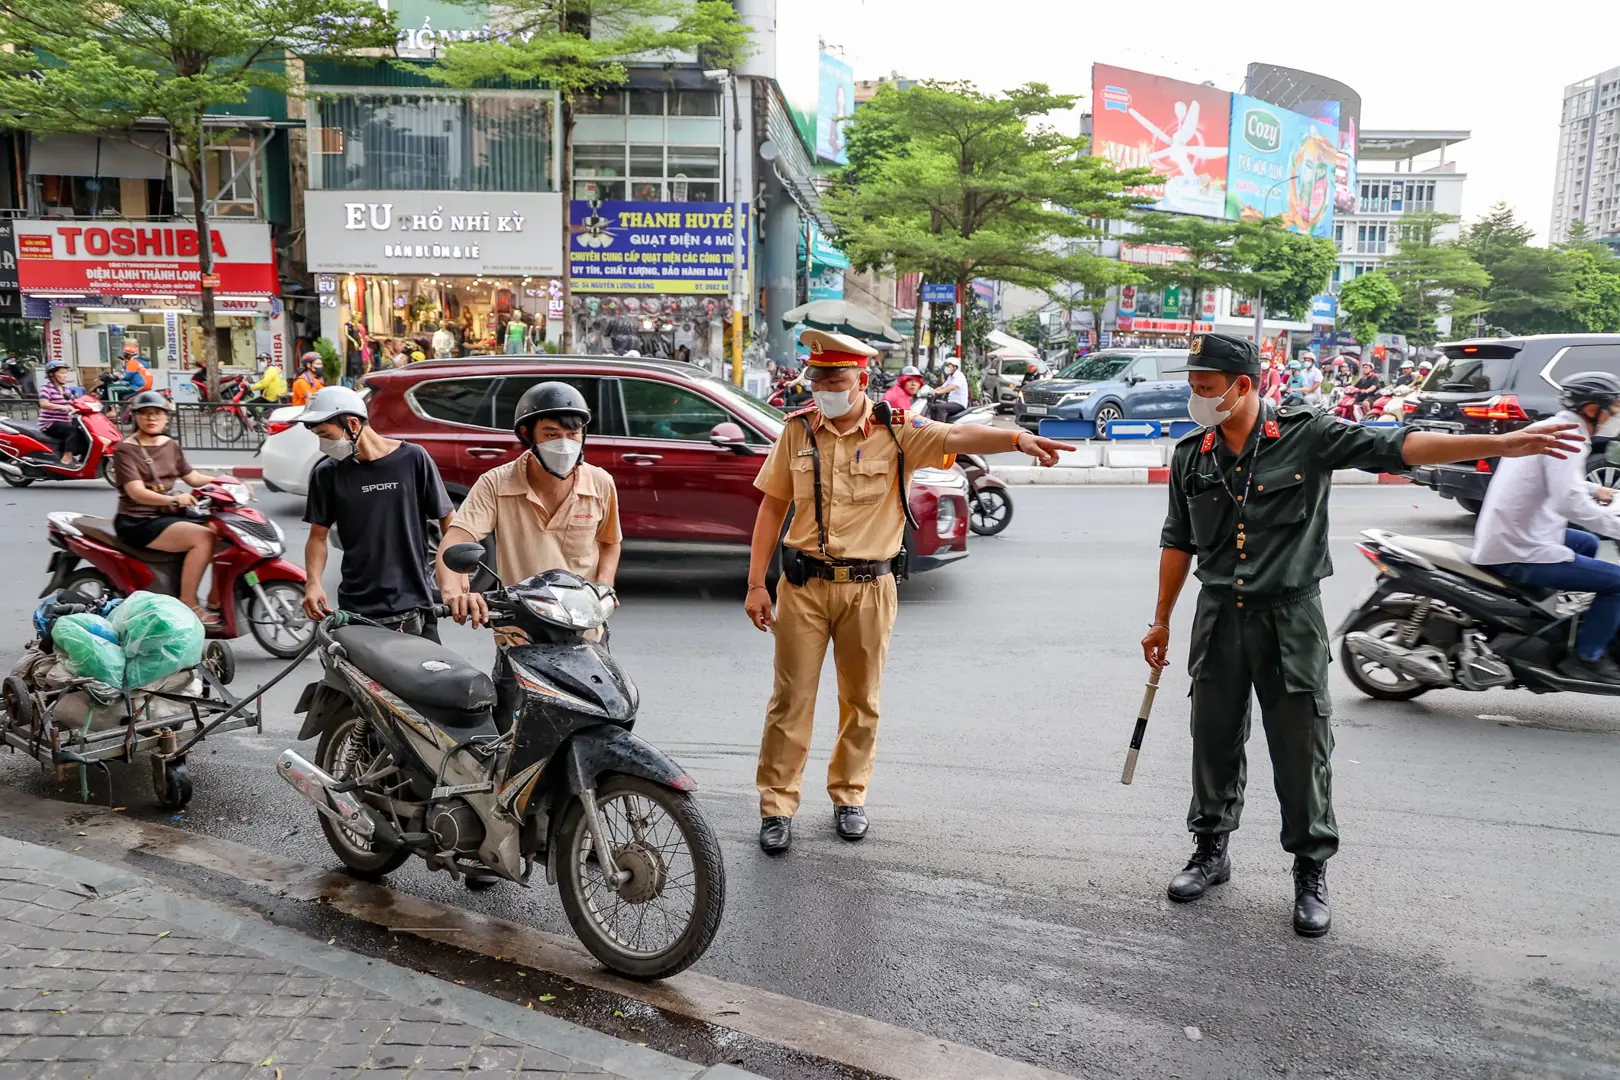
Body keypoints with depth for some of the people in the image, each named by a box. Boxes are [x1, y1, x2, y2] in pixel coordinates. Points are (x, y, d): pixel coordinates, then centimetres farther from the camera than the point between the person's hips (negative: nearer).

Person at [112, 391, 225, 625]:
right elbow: (136, 492, -20)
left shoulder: (171, 446, 14)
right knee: (203, 538, -29)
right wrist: (174, 500, -36)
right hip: (138, 521, -7)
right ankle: (188, 605, -23)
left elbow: (193, 477, 14)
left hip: (169, 516, 7)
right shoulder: (125, 450, -8)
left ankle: (215, 601, -5)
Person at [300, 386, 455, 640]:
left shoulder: (413, 459, -3)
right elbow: (318, 536, 9)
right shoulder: (327, 474, 3)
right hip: (356, 612, 1)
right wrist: (313, 581, -8)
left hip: (414, 609, -1)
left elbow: (448, 521, 2)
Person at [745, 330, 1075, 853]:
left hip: (868, 588, -1)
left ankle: (849, 795, 30)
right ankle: (776, 806, 15)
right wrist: (756, 584, 2)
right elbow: (772, 507, 5)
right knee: (791, 699, 4)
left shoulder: (895, 431, -5)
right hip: (804, 585, 1)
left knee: (861, 700, 12)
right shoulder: (798, 430, 2)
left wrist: (1016, 437, -41)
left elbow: (956, 437, -21)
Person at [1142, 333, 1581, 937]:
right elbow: (1178, 543, 12)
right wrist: (1161, 621, 15)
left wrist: (1503, 445, -25)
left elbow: (1396, 448, -15)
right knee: (1214, 746, 12)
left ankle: (1311, 874, 21)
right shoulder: (1190, 456, 3)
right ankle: (1210, 852, 30)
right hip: (1218, 620, 3)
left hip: (1290, 621, -3)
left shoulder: (1307, 436, -8)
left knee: (1302, 754, 3)